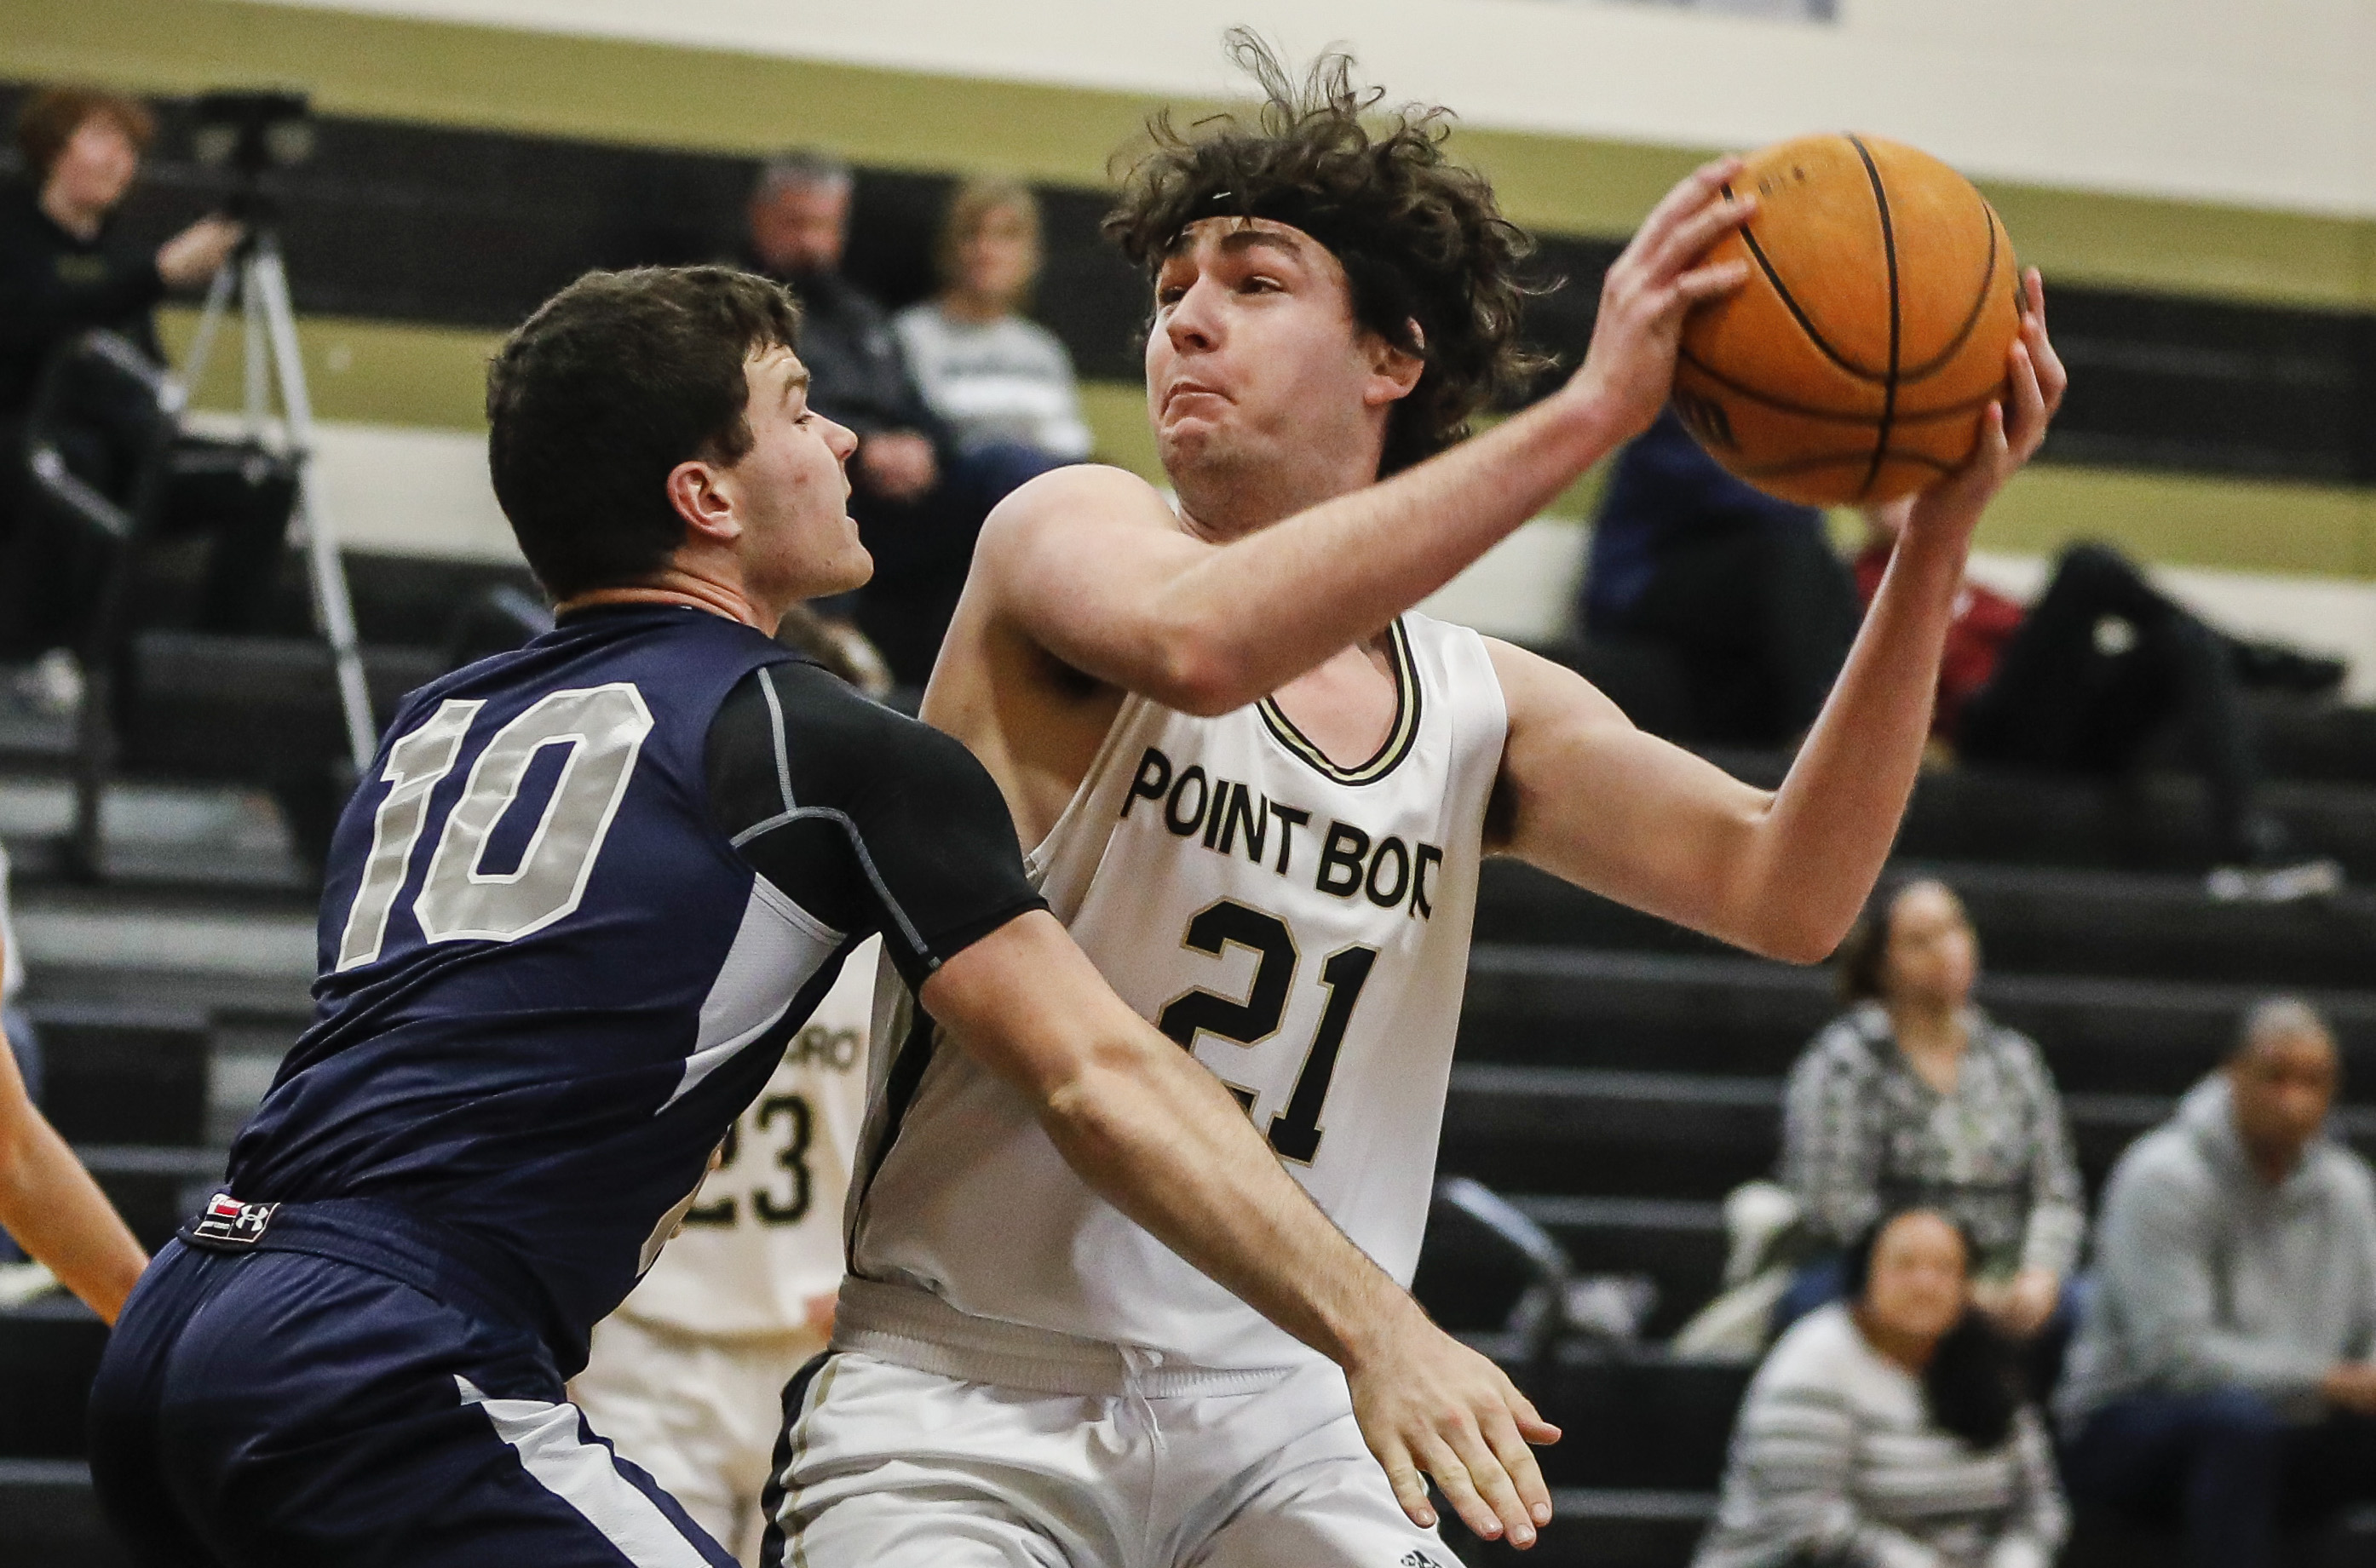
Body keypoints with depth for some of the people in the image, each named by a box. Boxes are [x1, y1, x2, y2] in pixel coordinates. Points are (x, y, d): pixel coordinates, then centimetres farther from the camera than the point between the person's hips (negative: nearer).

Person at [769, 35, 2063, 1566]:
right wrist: (1587, 413, -31)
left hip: (1284, 1421, 4)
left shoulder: (1481, 711, 8)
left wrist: (1937, 538, -13)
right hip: (973, 1385, -4)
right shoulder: (1067, 532, -5)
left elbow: (1785, 894, -4)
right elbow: (1199, 641, -30)